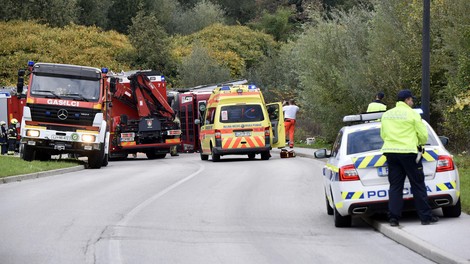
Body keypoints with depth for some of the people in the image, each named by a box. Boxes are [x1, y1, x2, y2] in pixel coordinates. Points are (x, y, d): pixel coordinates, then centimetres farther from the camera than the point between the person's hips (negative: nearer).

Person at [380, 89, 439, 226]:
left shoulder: (386, 115, 12)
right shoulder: (412, 114, -5)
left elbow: (383, 135, 19)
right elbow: (423, 135, -4)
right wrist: (420, 143, 17)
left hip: (390, 152, 5)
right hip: (408, 152, -5)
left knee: (395, 186, 7)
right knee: (418, 185, 1)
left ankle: (393, 217, 0)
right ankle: (425, 216, 3)